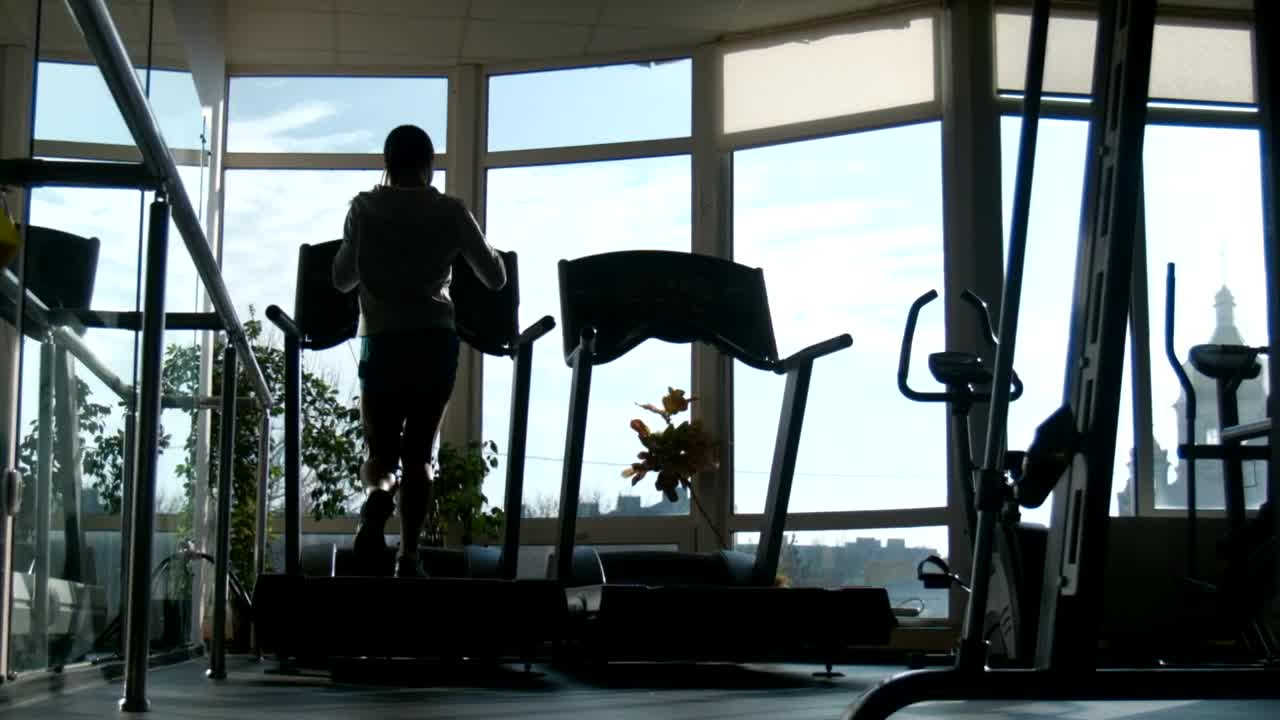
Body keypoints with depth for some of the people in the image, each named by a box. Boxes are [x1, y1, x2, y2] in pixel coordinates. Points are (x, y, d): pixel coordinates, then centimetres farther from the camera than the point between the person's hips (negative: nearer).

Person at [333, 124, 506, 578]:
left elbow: (342, 279, 13)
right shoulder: (450, 211, 4)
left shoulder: (365, 208, 4)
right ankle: (408, 557, -1)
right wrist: (493, 252, 29)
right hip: (436, 342, 0)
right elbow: (496, 278, 9)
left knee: (380, 451, 8)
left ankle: (377, 496, -28)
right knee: (417, 455, 9)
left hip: (382, 343, 0)